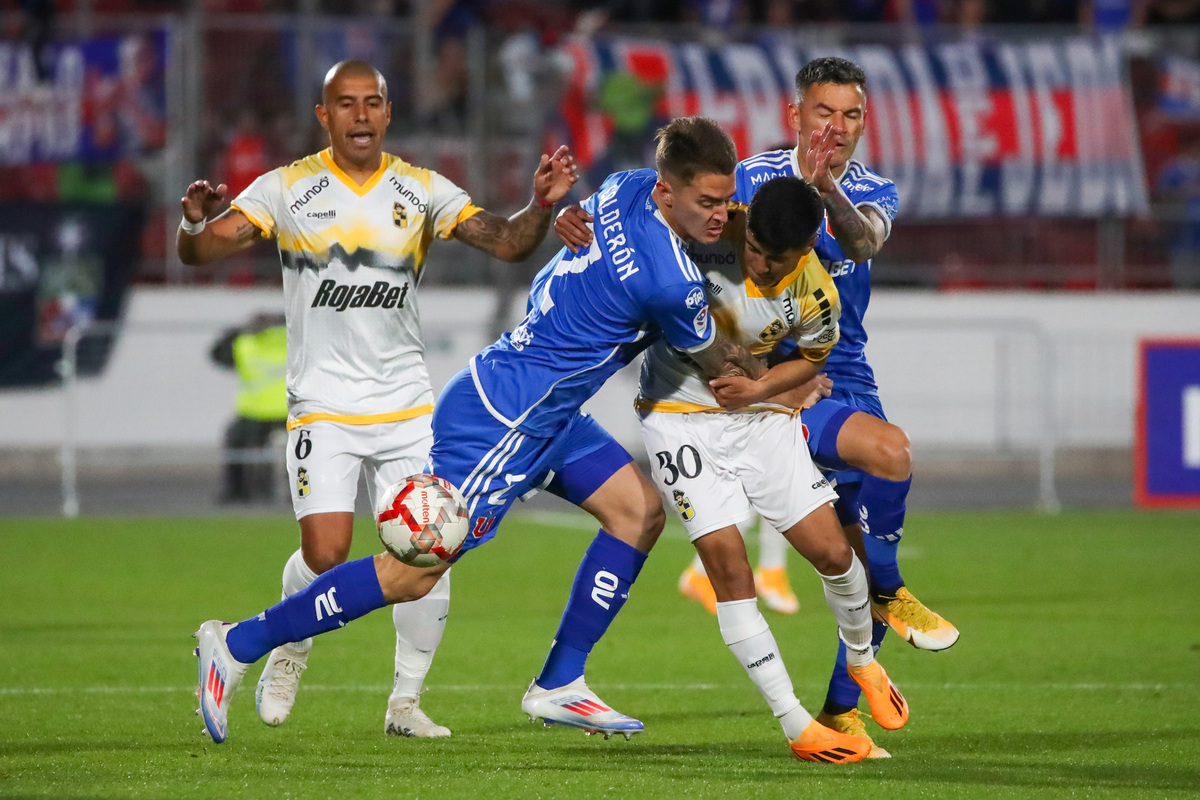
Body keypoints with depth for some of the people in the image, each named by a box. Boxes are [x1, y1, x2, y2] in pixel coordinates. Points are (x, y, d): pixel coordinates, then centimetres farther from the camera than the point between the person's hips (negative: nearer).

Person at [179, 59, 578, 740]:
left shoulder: (422, 191, 4)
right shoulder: (288, 189, -2)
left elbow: (507, 243, 0)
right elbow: (201, 251, -7)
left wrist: (542, 205, -20)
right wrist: (196, 223, -30)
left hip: (408, 406, 3)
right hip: (323, 406, -2)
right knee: (326, 557, -14)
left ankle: (406, 701, 11)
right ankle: (291, 653, 17)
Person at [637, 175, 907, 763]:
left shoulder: (815, 298, -16)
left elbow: (811, 360, 3)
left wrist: (758, 389, -14)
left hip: (762, 416, 2)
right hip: (679, 414, -2)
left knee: (833, 553, 0)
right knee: (729, 565, -12)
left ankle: (862, 660, 33)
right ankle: (797, 727, -7)